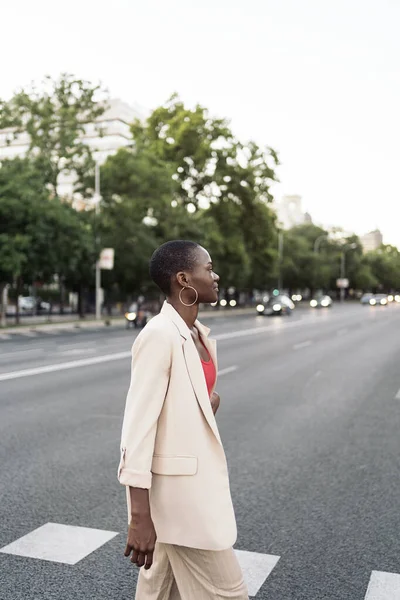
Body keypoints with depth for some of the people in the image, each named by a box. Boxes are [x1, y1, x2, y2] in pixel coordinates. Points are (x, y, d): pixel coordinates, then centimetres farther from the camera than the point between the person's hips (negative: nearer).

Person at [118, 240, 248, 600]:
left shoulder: (198, 334, 7)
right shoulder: (159, 335, -19)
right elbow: (138, 424, -22)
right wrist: (139, 515, -23)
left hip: (197, 478, 8)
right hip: (175, 486, -8)